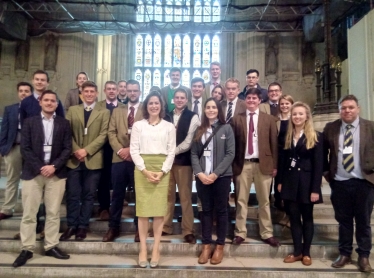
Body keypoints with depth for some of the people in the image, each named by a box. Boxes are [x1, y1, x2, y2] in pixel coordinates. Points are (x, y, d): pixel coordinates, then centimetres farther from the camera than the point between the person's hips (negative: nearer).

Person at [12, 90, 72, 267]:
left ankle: (51, 247, 16)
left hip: (56, 173, 1)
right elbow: (25, 149, -2)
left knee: (53, 213, 5)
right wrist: (40, 167, -12)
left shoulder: (64, 124, 7)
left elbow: (67, 149, 2)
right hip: (32, 172, 0)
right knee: (29, 213, 3)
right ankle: (27, 249, 14)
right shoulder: (29, 122, 6)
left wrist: (54, 166, -12)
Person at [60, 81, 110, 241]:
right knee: (72, 195, 5)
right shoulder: (72, 110, 12)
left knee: (88, 195, 6)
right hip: (73, 159, 2)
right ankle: (71, 225, 18)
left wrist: (86, 150, -14)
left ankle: (83, 226, 17)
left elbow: (103, 135, -4)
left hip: (93, 160, -1)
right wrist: (75, 150, -10)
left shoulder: (104, 112, 5)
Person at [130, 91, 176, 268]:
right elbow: (134, 150, 1)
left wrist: (162, 171, -9)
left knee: (159, 209, 0)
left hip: (162, 170, 0)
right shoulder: (138, 125, 7)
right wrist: (145, 170, -11)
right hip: (142, 170, 0)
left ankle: (156, 249, 8)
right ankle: (143, 248, 8)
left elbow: (171, 152, 4)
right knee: (143, 208, 0)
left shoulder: (169, 127, 8)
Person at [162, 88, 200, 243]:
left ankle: (188, 230, 11)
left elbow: (190, 141, -8)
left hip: (183, 160, -3)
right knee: (167, 195, 11)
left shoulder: (193, 117, -1)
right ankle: (166, 227, 24)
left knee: (185, 196, 2)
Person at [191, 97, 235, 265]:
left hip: (222, 176, -2)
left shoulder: (226, 128, 1)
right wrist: (199, 173, -10)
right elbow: (194, 154, 5)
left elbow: (230, 154, -5)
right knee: (206, 210, 9)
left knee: (221, 210, 7)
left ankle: (220, 246, 18)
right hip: (202, 177, 3)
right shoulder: (199, 130, 10)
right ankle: (206, 246, 17)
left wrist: (215, 174, -13)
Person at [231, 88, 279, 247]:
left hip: (263, 164, 0)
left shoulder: (269, 119, 6)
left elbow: (274, 143, 5)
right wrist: (233, 164, -2)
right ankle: (240, 233, 17)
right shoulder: (237, 119, 5)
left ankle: (267, 234, 21)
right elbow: (233, 143, 3)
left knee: (264, 201, 10)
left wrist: (274, 165, 1)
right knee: (241, 200, 7)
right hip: (243, 164, 0)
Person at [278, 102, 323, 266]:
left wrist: (315, 189, -14)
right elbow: (283, 160, 10)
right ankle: (297, 252, 19)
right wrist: (280, 181, 5)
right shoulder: (287, 136, 8)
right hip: (290, 181, 4)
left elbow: (318, 165, -9)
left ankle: (306, 253, 20)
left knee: (307, 218, 8)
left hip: (306, 182, -4)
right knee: (294, 218, 8)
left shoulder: (316, 137, -5)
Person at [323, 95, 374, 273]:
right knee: (343, 220, 12)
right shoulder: (330, 128, 3)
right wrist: (325, 172, 8)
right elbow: (323, 152, 12)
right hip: (339, 183, 1)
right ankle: (344, 254, 27)